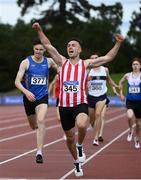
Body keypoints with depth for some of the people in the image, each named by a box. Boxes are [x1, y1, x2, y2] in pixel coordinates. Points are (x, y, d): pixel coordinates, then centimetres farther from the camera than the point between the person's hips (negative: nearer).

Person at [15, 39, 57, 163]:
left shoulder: (49, 62, -1)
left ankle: (39, 152, -26)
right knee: (33, 126, 16)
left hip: (42, 97, -1)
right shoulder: (26, 62, -7)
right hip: (29, 97, 1)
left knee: (41, 121, -25)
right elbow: (17, 82, -13)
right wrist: (26, 92, -29)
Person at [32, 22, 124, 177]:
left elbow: (108, 57, 0)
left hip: (80, 104, -3)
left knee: (81, 125, -34)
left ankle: (80, 146, -3)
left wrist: (118, 43, -11)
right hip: (64, 105, 3)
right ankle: (77, 162, 34)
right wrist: (39, 30, -9)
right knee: (70, 137, 11)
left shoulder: (86, 64, 4)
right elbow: (48, 45, 1)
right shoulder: (62, 62, 7)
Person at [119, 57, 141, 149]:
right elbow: (121, 82, 20)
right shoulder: (127, 75, 2)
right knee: (130, 116, -29)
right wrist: (121, 93, 16)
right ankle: (131, 131, 0)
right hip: (130, 101, 1)